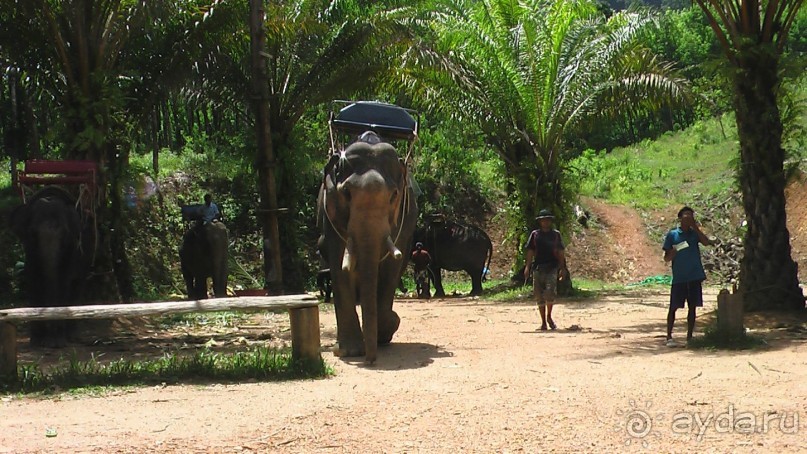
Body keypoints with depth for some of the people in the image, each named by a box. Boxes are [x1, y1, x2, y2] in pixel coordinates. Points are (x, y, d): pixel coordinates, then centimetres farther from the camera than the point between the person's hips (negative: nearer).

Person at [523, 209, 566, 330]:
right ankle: (543, 322, 12)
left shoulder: (556, 234, 9)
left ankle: (549, 317, 4)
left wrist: (562, 267, 6)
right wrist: (527, 267, -3)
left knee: (550, 292, -18)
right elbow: (530, 252, 6)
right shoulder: (535, 234, 7)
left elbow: (560, 252, 11)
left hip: (552, 267, -1)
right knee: (539, 296, 3)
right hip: (538, 268, 1)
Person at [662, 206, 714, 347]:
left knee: (692, 306, 5)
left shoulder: (694, 233, 9)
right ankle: (669, 337, 6)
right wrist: (673, 252, -19)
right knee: (673, 307, -1)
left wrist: (695, 227, -11)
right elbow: (666, 258, 2)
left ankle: (689, 337, 13)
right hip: (679, 277, -3)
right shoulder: (672, 234, 1)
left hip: (694, 276, 3)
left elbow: (706, 242, -12)